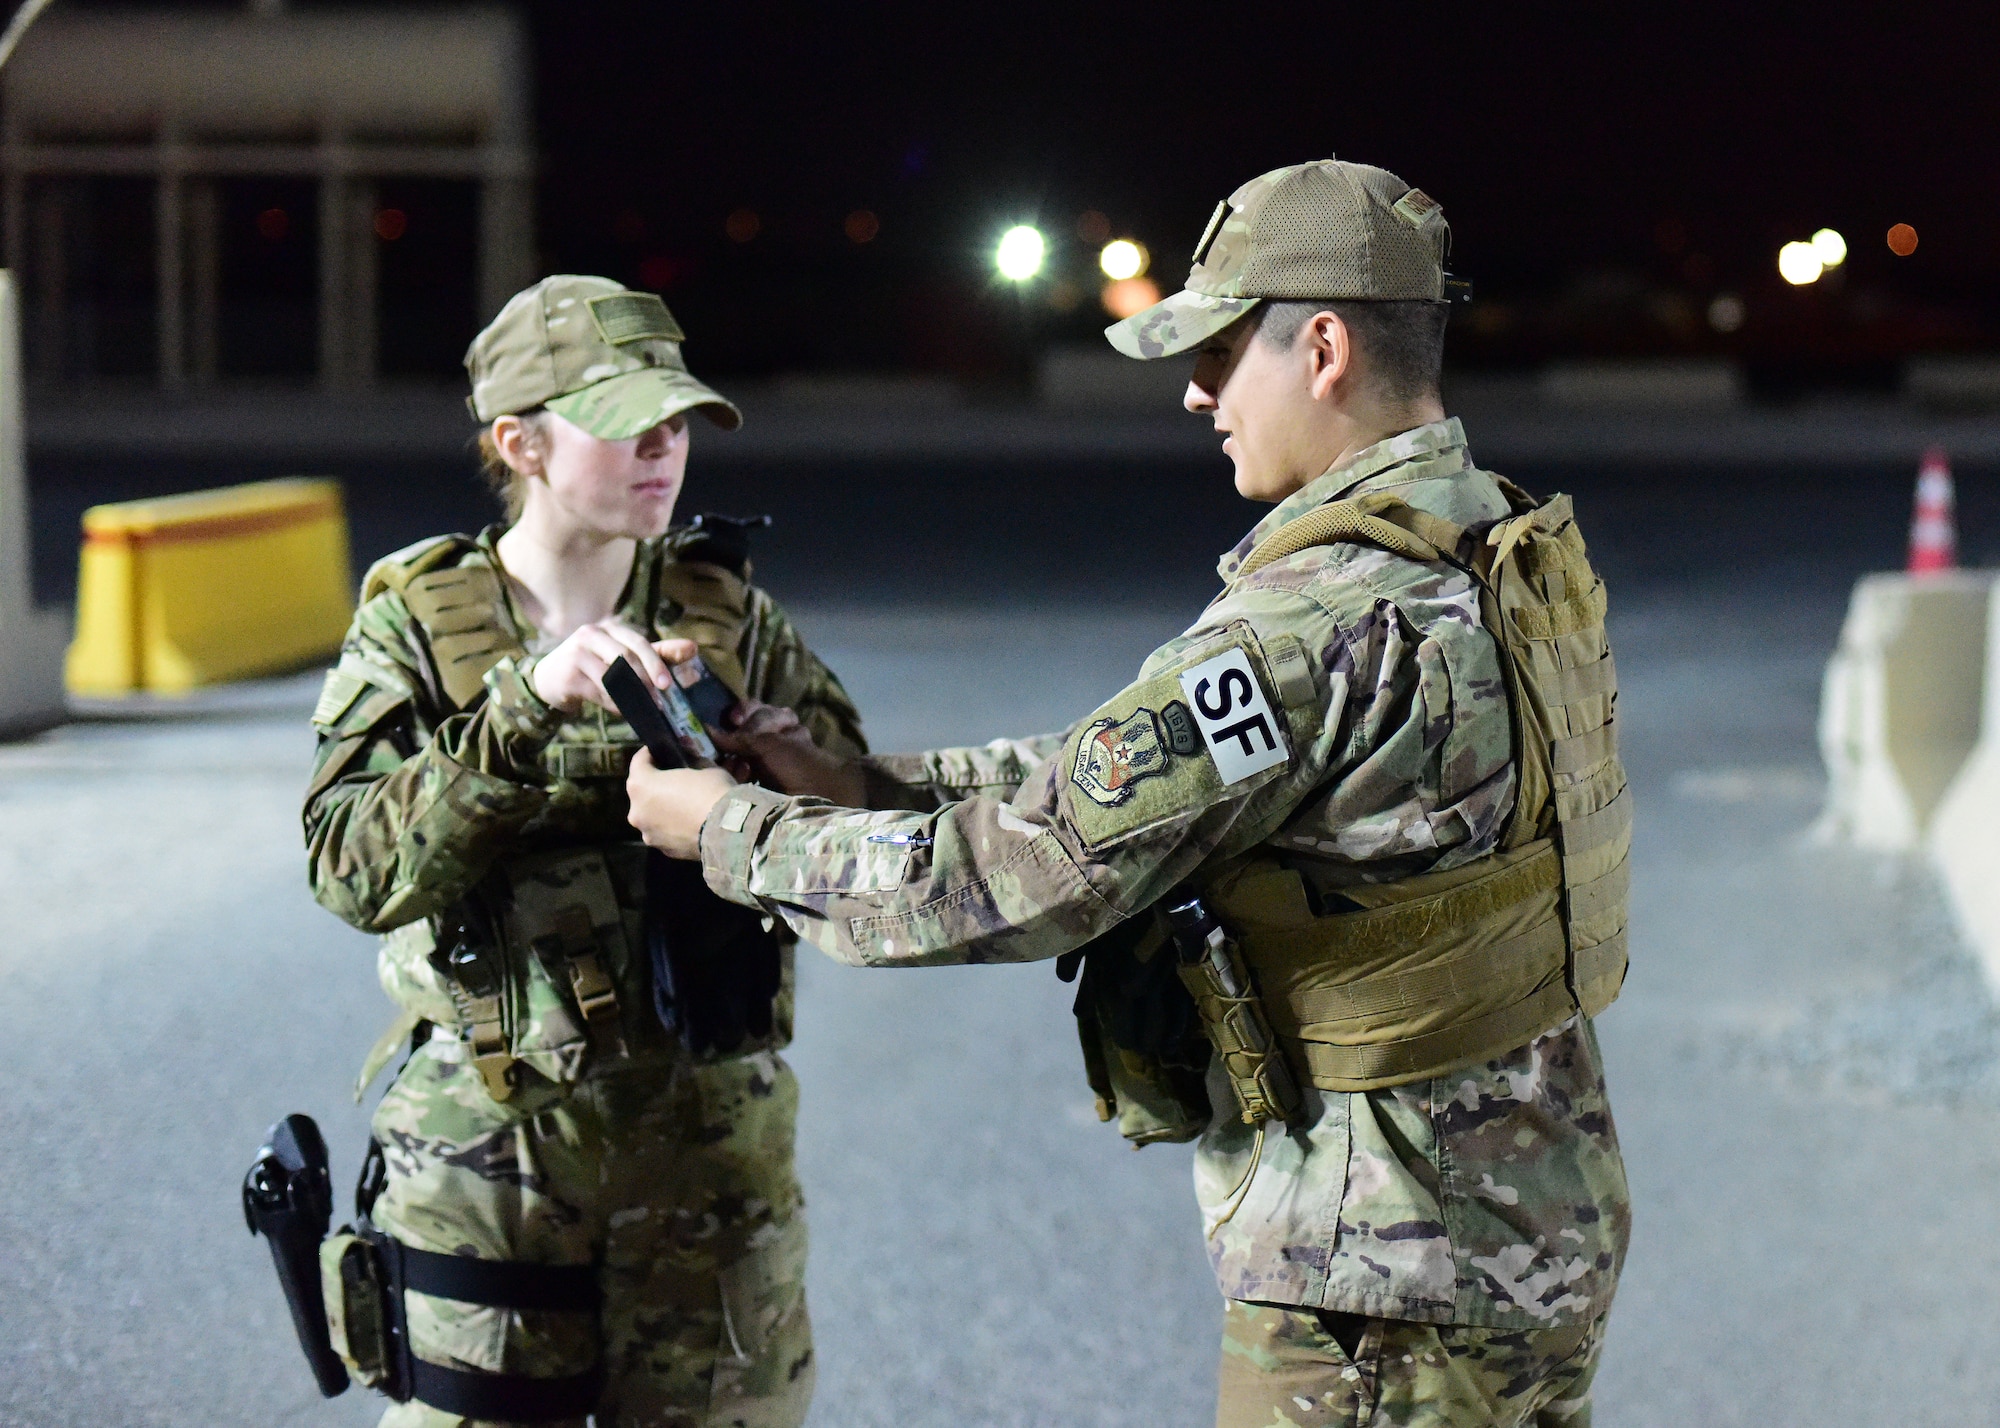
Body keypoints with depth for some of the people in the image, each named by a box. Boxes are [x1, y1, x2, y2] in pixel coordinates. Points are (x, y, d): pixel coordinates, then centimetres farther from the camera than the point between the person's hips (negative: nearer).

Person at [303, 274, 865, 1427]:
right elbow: (355, 866, -16)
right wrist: (527, 706, -26)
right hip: (486, 1151, -2)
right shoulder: (418, 626, -3)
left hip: (711, 1145, 2)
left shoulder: (730, 616, 4)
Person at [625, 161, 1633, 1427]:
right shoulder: (1511, 554, 6)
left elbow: (1008, 880, -21)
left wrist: (730, 832, -6)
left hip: (1383, 1289, -9)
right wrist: (863, 785, 8)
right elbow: (1134, 763, 12)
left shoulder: (1327, 625, -24)